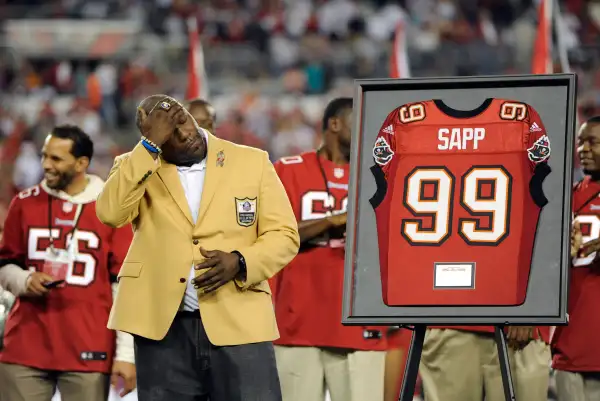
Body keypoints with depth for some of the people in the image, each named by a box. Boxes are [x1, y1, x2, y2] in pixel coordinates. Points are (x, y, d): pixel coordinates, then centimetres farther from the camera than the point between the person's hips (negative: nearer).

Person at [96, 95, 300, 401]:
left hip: (239, 324, 0)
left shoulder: (252, 162, 8)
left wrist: (240, 263, -12)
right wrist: (151, 145, -13)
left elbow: (284, 235, 7)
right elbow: (110, 212, -12)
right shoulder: (136, 167, 8)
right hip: (163, 328, 1)